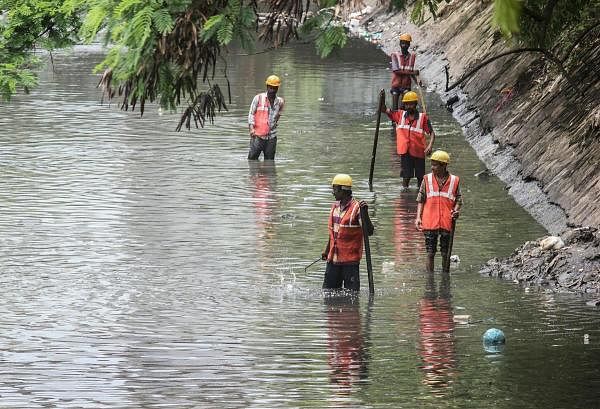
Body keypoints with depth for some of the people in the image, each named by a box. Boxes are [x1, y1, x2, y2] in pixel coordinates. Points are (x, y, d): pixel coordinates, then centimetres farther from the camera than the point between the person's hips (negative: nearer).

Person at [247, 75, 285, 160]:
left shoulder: (280, 102, 8)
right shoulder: (258, 98, 0)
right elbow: (251, 114, -1)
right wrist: (251, 128, -13)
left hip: (271, 137, 3)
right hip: (258, 135, -3)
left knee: (269, 161, 4)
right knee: (252, 158, -8)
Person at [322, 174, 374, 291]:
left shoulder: (356, 208, -13)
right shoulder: (335, 207, 11)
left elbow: (369, 231, -20)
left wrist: (365, 213, -34)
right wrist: (327, 251, 32)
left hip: (350, 259, -7)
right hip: (333, 259, 7)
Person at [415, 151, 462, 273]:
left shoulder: (454, 181, 3)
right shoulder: (427, 179, 5)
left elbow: (458, 200, 9)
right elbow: (420, 200, 6)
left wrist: (456, 211, -12)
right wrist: (418, 217, -3)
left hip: (447, 223, 0)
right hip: (430, 223, 0)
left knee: (446, 253, 6)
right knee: (430, 252, 1)